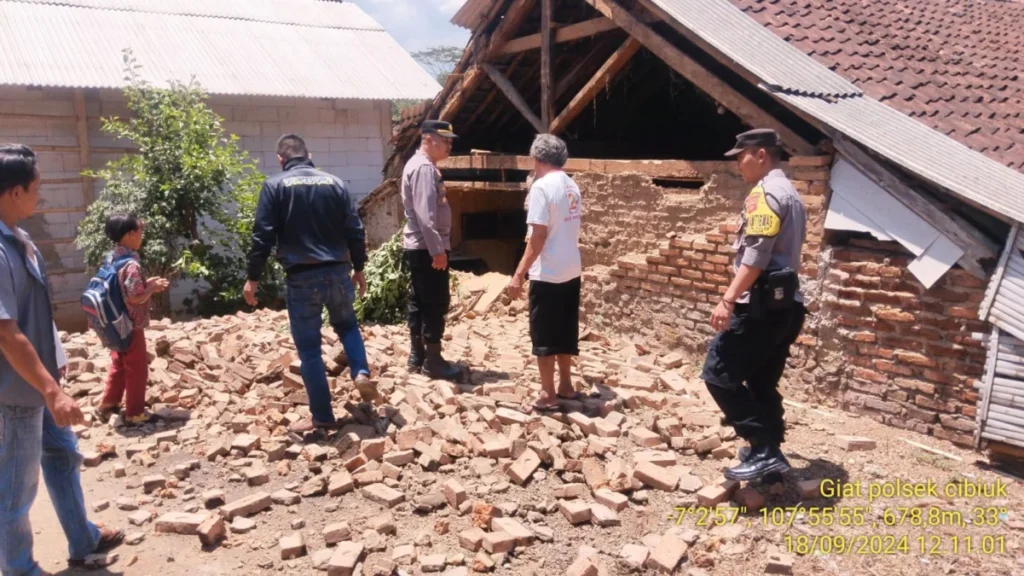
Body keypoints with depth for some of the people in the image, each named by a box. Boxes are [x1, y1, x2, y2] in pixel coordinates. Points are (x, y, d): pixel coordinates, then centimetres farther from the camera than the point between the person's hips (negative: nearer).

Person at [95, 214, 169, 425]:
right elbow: (135, 298, -25)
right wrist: (151, 288, -10)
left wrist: (147, 284, 8)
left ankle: (107, 404, 33)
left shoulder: (112, 258, 5)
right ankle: (135, 413, 14)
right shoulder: (131, 264, -24)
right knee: (137, 370, 4)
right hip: (131, 326, -9)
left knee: (118, 365, 22)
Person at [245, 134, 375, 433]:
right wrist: (359, 268, 18)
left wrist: (253, 277, 2)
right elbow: (355, 231, 6)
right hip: (338, 272, 3)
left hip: (302, 277, -3)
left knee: (309, 349, 6)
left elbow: (263, 235, -6)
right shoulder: (335, 182, 7)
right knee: (347, 324, 28)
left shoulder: (275, 185, -1)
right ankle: (361, 373, 6)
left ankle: (322, 417, 12)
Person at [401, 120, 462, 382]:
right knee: (436, 303, -5)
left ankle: (417, 356, 21)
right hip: (427, 248, -11)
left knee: (420, 302, 14)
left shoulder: (422, 165, 17)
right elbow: (425, 214, -24)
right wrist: (437, 249, -24)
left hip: (420, 247, 11)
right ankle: (433, 361, 2)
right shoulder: (424, 168, -16)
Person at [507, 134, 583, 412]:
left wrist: (519, 273, -17)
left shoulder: (542, 187, -15)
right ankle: (566, 386, 25)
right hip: (571, 271, 8)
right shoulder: (572, 187, 9)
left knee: (544, 336, 2)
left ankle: (548, 396, 8)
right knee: (565, 332, 16)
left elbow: (539, 236, -20)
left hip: (548, 275, -8)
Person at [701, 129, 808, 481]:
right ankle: (769, 453, 21)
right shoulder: (790, 194, 20)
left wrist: (728, 299, -26)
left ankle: (764, 449, -7)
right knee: (762, 384, 15)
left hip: (762, 304, -10)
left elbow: (756, 254, -22)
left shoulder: (766, 193, -11)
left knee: (719, 374, -8)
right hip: (784, 304, 10)